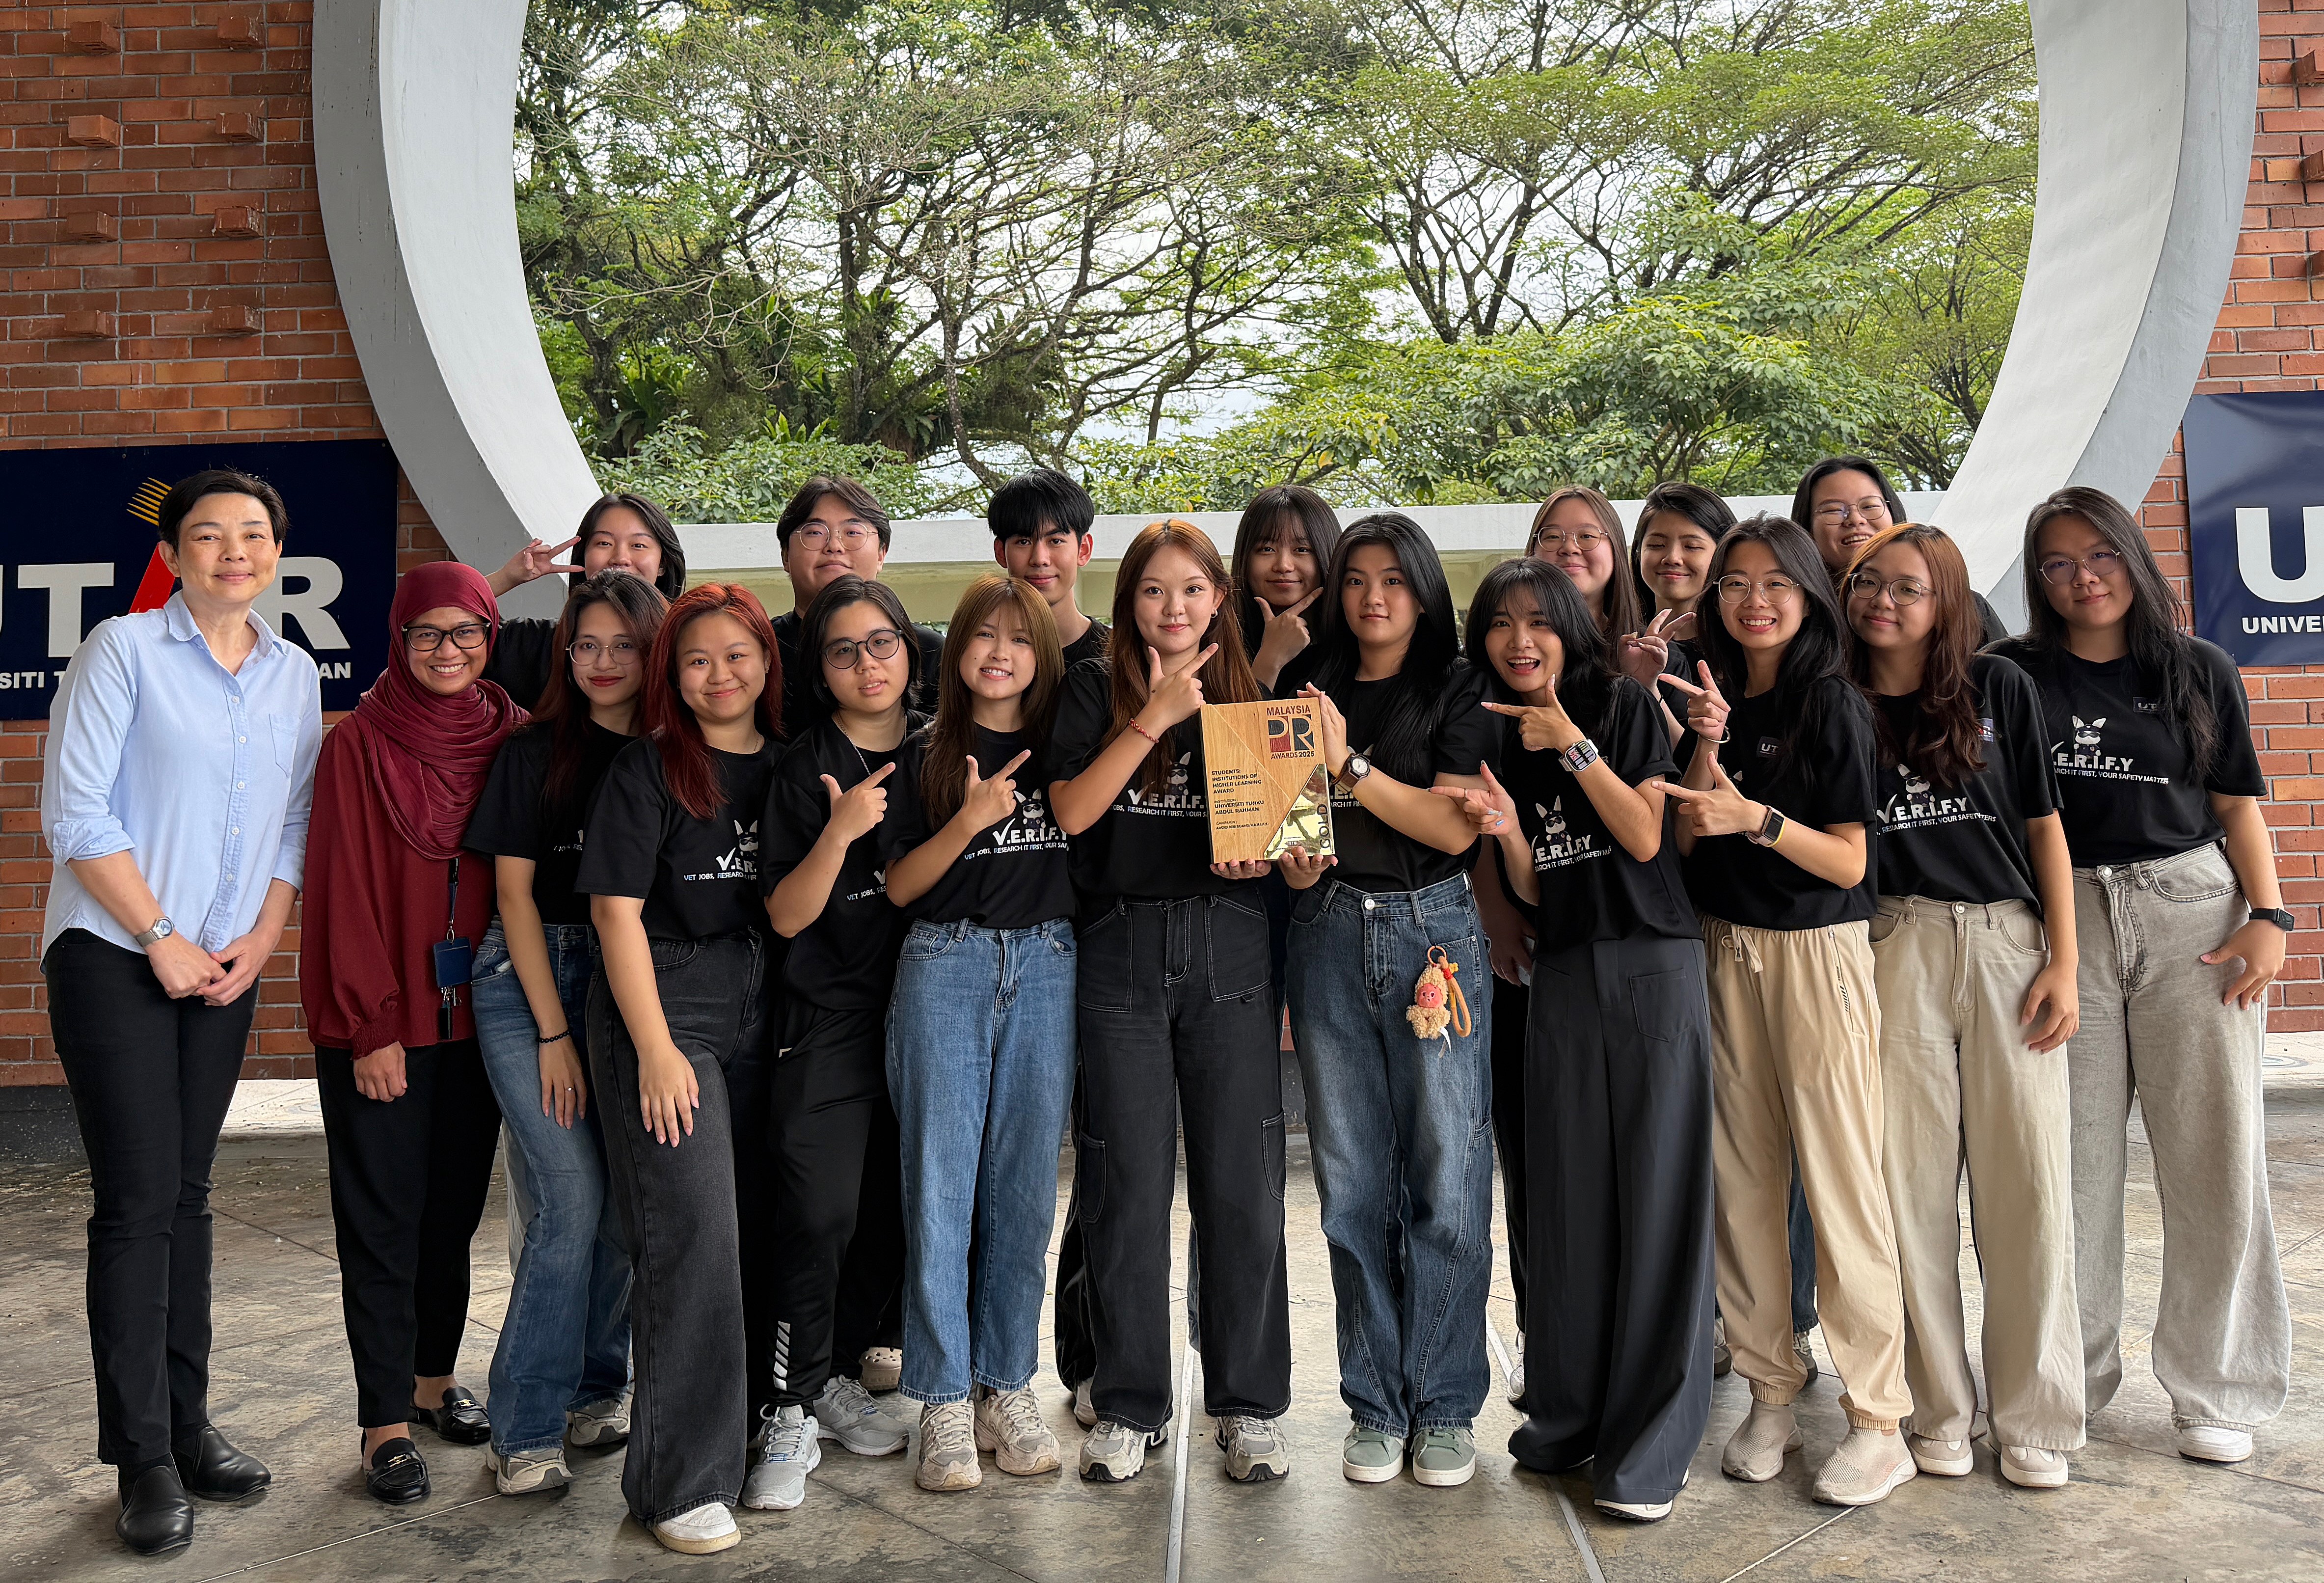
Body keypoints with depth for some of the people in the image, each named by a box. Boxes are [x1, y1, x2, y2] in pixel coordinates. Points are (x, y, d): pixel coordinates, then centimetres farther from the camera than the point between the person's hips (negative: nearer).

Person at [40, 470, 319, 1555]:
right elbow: (74, 813, -10)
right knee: (137, 1200, -5)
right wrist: (161, 938, -11)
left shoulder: (294, 675, 9)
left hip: (223, 969, 5)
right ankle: (142, 1458, 4)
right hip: (114, 957, -5)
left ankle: (186, 1424, 19)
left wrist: (260, 939, -1)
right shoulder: (123, 651, -5)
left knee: (188, 1193, 10)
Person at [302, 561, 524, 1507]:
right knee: (383, 1217, 2)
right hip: (381, 1028, -4)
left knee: (455, 1207, 14)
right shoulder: (360, 745, -6)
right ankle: (388, 1422, 10)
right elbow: (346, 889, -8)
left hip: (474, 1016, 4)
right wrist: (370, 1025, -11)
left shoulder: (515, 742, 5)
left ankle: (436, 1382, 30)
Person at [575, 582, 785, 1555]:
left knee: (751, 1228, 8)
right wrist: (655, 1050, -12)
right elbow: (617, 910, -7)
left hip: (759, 1019, 5)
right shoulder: (647, 769, -3)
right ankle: (682, 1483, -3)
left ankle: (757, 1422, 22)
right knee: (691, 1232, -10)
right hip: (662, 1012, -5)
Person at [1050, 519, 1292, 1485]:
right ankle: (1130, 1407, 17)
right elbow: (1072, 811, -9)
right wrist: (1156, 716, -12)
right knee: (1128, 1186, 2)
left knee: (1242, 1184, 3)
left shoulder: (1247, 696, 12)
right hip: (1121, 952, -1)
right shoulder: (1094, 689, 5)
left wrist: (1262, 853, -6)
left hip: (1230, 951, 2)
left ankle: (1249, 1405, 17)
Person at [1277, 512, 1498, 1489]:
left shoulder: (1458, 690, 4)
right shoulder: (1310, 690, 13)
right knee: (1352, 1180, 4)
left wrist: (1350, 765, -13)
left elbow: (1455, 826, -7)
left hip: (1433, 932, -2)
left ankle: (1444, 1407, 11)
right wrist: (1288, 853, -6)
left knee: (1446, 1178, -2)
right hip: (1330, 934, 3)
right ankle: (1376, 1405, 15)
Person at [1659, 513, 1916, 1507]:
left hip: (1818, 953, -5)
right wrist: (1708, 745, -9)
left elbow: (1848, 862, -7)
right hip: (1726, 952, 5)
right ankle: (1770, 1395, 17)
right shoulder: (1715, 699, 11)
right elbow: (1682, 838, 4)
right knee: (1743, 1176, 6)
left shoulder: (1832, 705, -3)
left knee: (1840, 1180, -5)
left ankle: (1879, 1422, 4)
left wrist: (1756, 818, -22)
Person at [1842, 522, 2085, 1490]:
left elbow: (2044, 830, 8)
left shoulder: (1999, 688, 7)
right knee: (1912, 1180, 1)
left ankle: (2034, 1418, 14)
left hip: (2007, 944, 0)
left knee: (2026, 1177, 1)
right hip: (1895, 949, 0)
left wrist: (2064, 964, 1)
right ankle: (1939, 1410, 15)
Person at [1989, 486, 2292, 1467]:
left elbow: (2238, 804, 10)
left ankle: (2213, 1389, 15)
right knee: (2072, 1156, 3)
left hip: (2194, 915, 1)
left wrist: (2268, 916, -2)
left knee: (2216, 1154, 1)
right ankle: (2074, 1375, 17)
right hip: (2064, 919, 0)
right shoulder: (2015, 677, 7)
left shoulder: (2200, 672, 10)